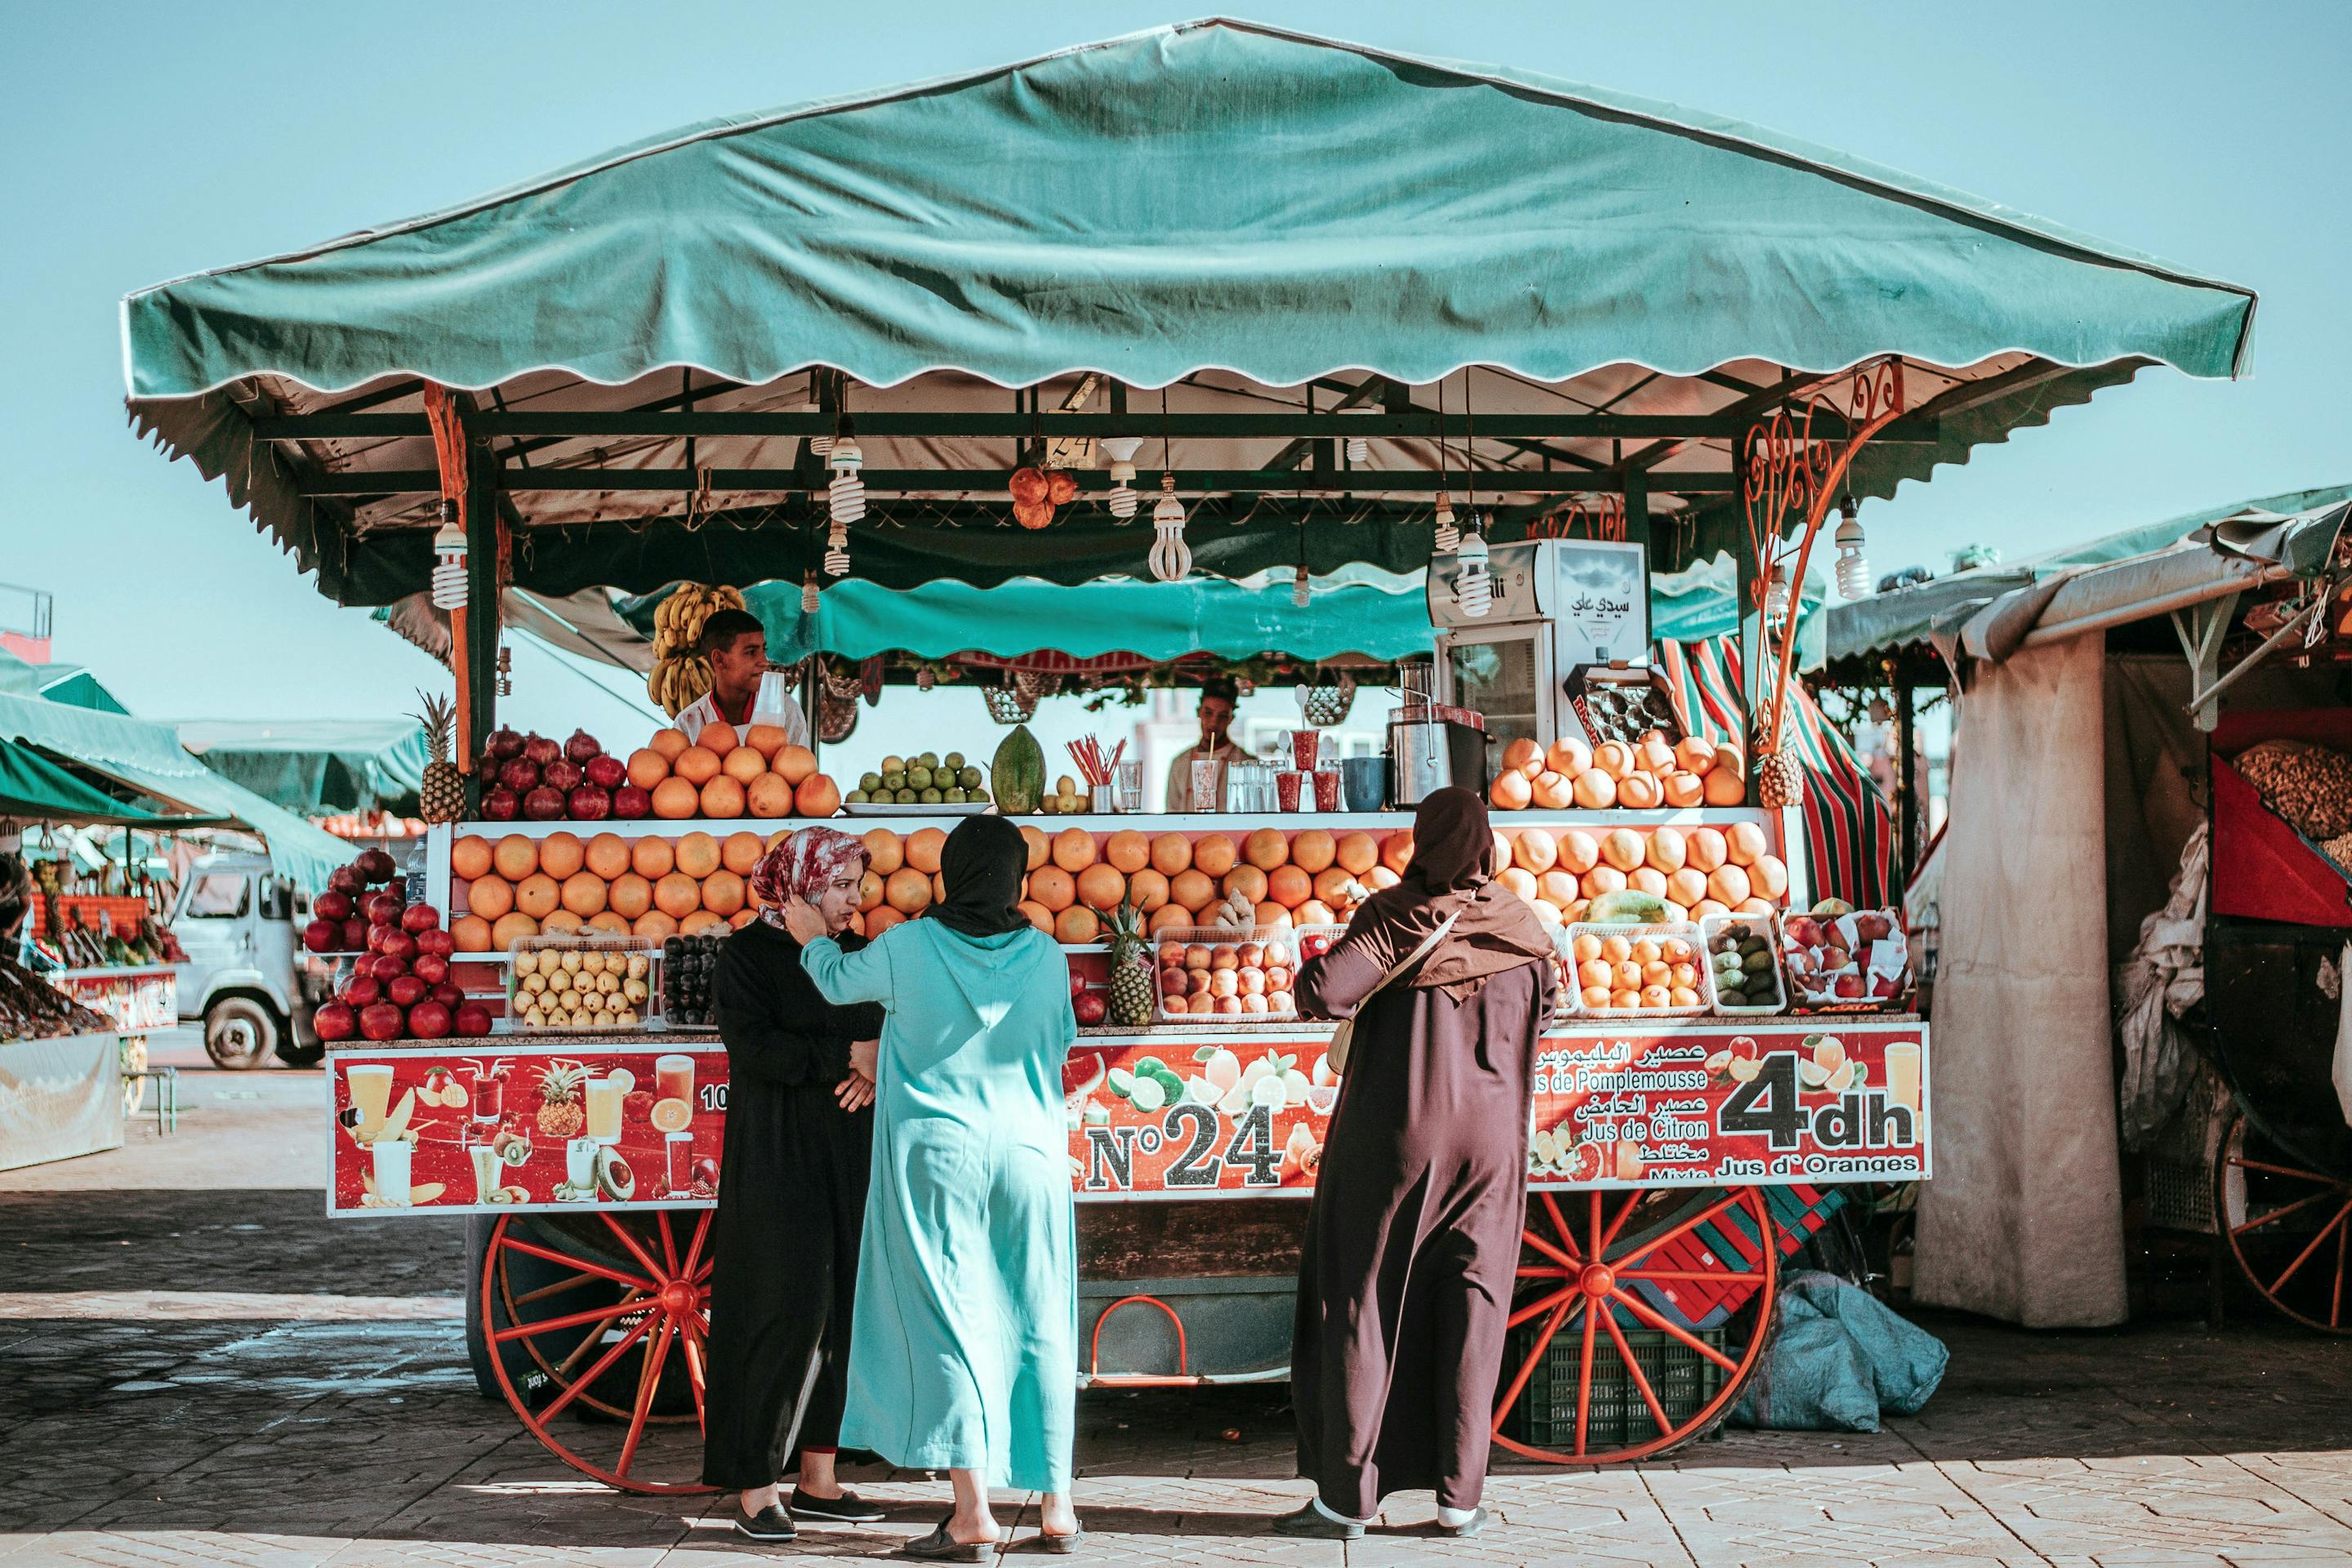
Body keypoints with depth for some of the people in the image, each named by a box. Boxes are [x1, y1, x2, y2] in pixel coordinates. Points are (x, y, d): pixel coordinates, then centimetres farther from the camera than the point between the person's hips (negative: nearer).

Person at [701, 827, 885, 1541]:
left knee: (842, 1310, 5)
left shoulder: (855, 954, 12)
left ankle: (817, 1479, 15)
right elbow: (755, 1047, -17)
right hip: (777, 1158, -6)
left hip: (848, 1157, 6)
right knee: (788, 1310, -9)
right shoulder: (747, 955, -5)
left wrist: (876, 1071, -10)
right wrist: (847, 1056, -16)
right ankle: (756, 1489, 0)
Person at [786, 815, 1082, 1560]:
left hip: (936, 1156, -2)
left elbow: (839, 981, 12)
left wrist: (814, 938, 32)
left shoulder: (908, 948, -7)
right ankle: (1055, 1506, 14)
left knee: (946, 1323, 1)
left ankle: (972, 1513, -3)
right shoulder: (1046, 956, -2)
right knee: (1038, 1327, 9)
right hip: (1030, 1156, 2)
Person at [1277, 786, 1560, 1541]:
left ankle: (1346, 1496, 7)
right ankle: (1458, 1496, 11)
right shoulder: (1518, 924, 2)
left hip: (1394, 1136, -3)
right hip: (1489, 1139, 3)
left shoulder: (1394, 915, -10)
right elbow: (1551, 998, 19)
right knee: (1470, 1310, 9)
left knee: (1359, 1303, 5)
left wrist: (1312, 983, 0)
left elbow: (1324, 990, -22)